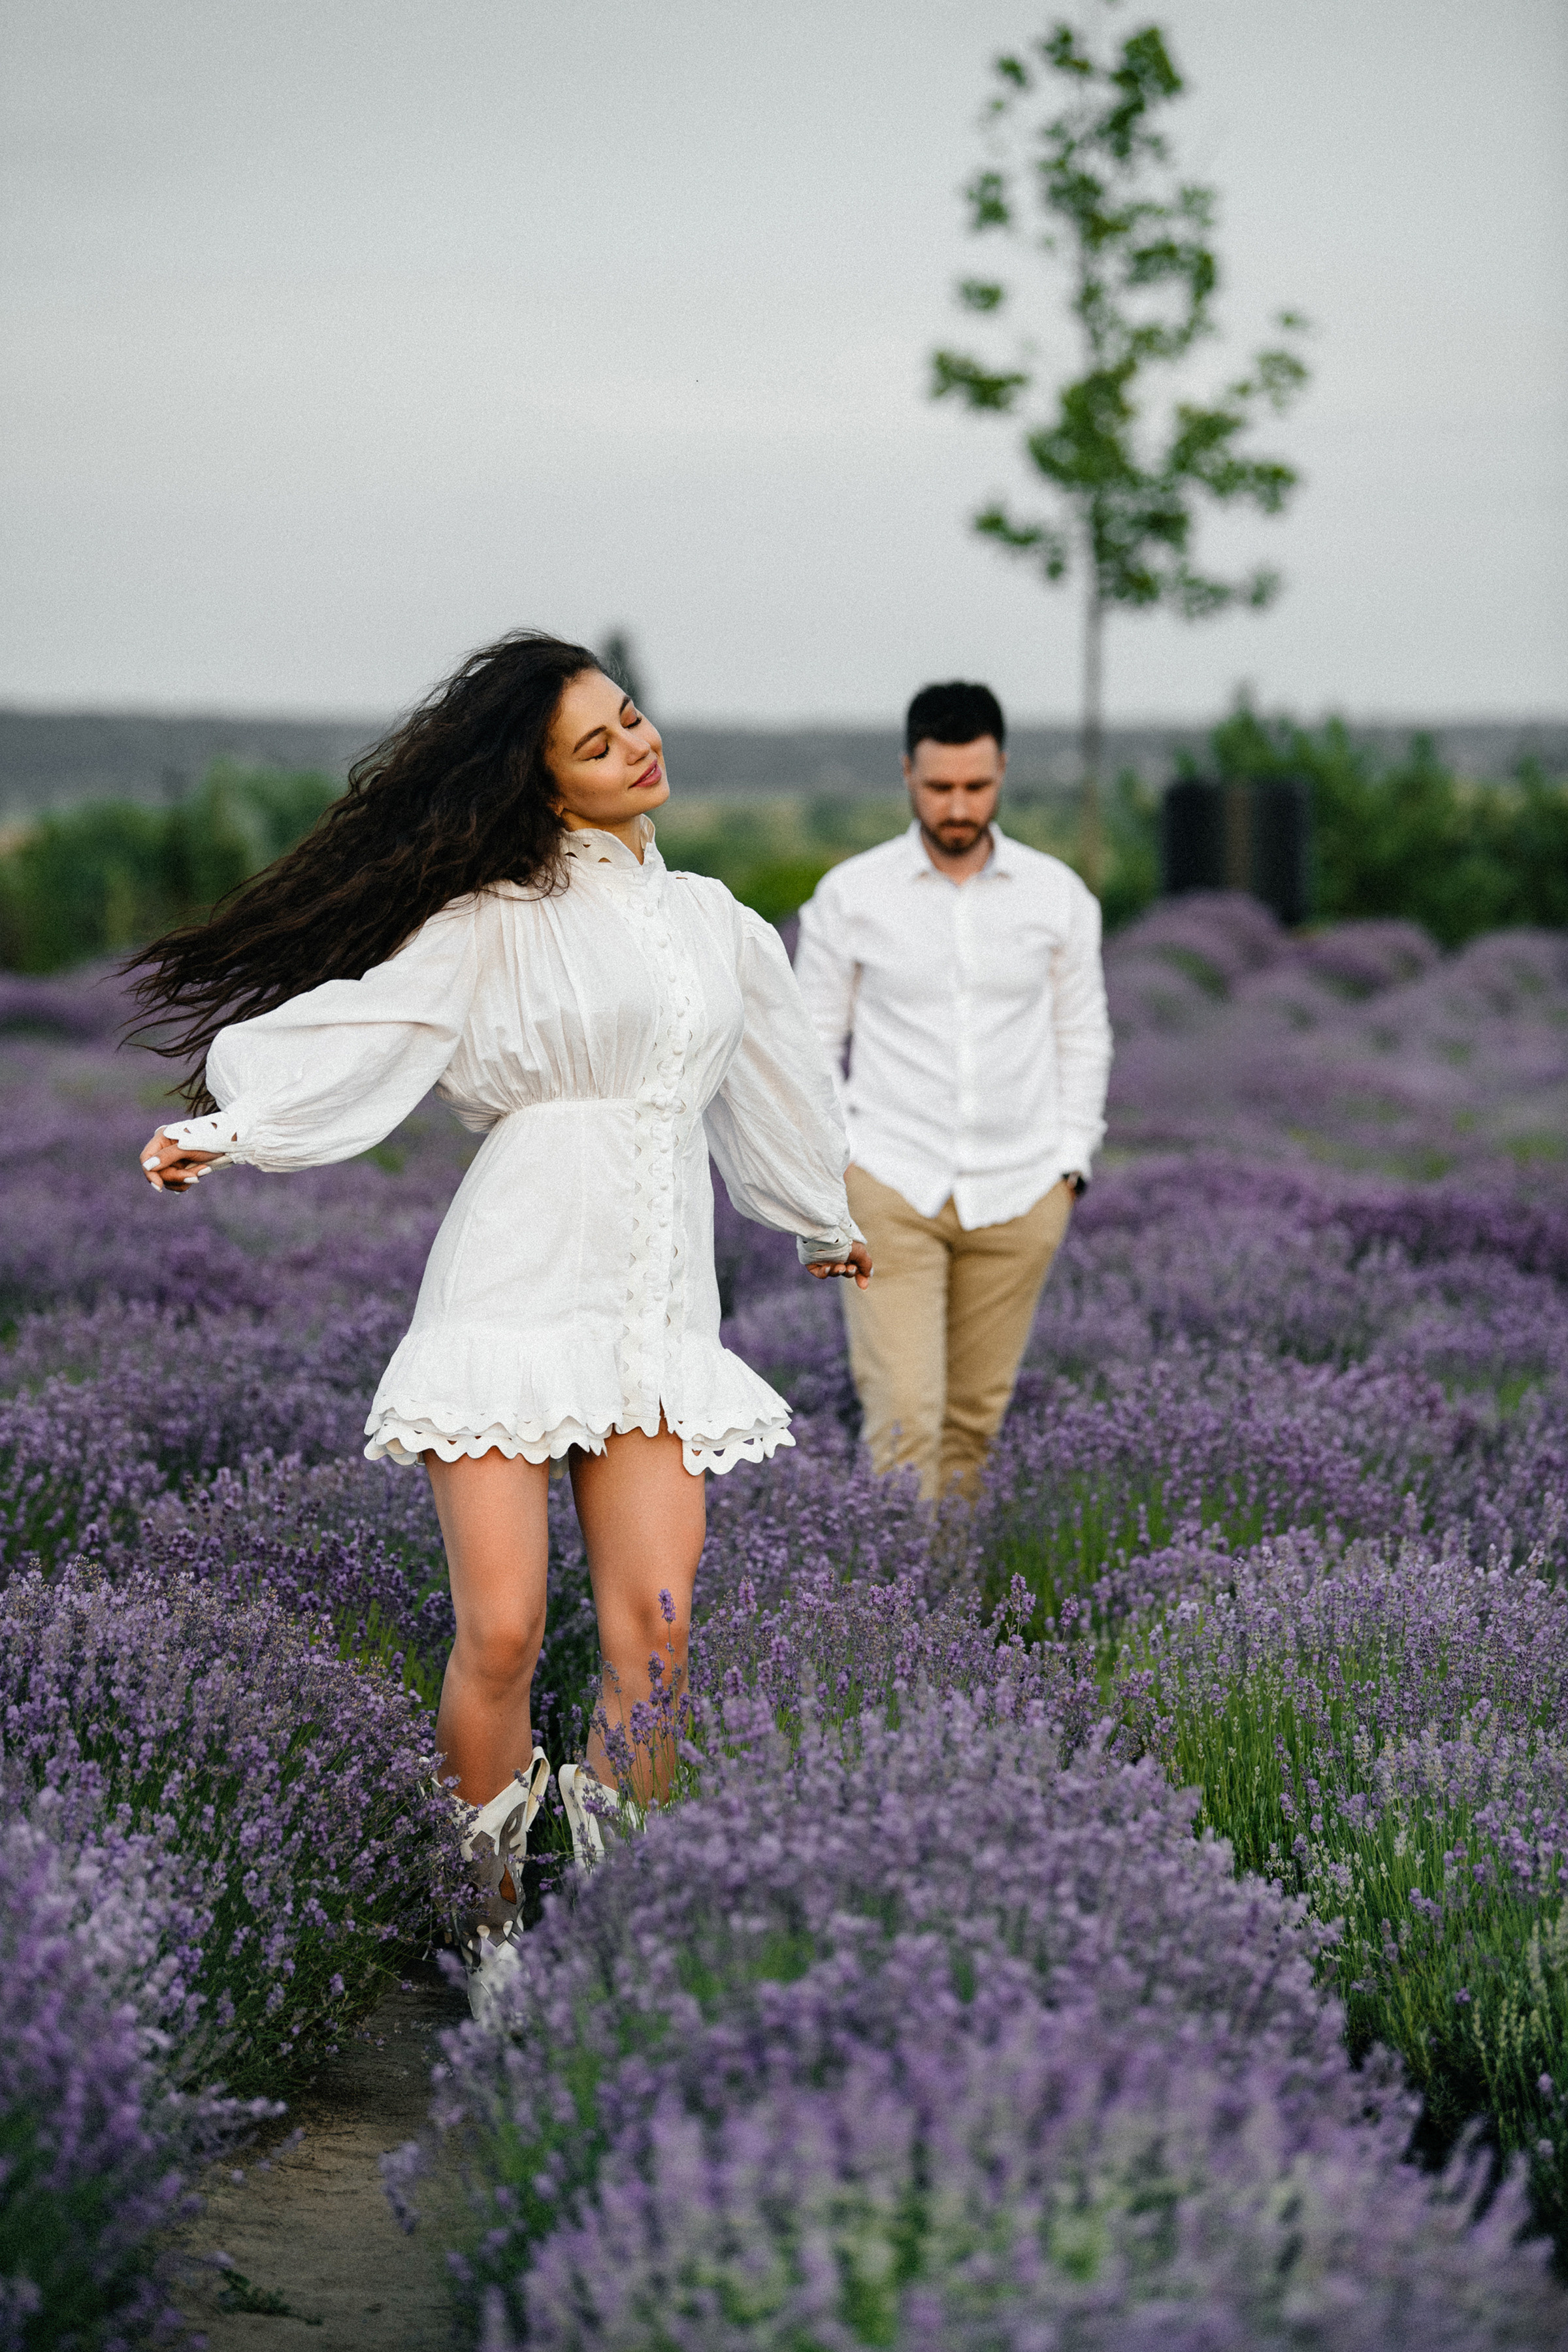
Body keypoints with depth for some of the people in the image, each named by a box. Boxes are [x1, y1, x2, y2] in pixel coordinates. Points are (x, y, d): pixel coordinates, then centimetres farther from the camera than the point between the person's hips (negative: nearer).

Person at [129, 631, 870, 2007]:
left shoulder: (712, 922, 20)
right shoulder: (501, 916, 3)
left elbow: (774, 1080, 34)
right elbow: (368, 1023, -9)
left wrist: (830, 1222, 48)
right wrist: (226, 1128, -24)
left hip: (661, 1306, 4)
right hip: (520, 1281, -4)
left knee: (653, 1628, -8)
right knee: (501, 1632, -11)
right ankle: (491, 1916, 6)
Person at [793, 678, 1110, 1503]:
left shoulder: (1057, 895, 4)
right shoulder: (850, 895, -1)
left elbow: (1082, 1036, 12)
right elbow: (811, 1042, 6)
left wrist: (1070, 1165, 6)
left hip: (1017, 1196, 2)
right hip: (891, 1187, -2)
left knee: (975, 1415, 7)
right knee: (903, 1411, -12)